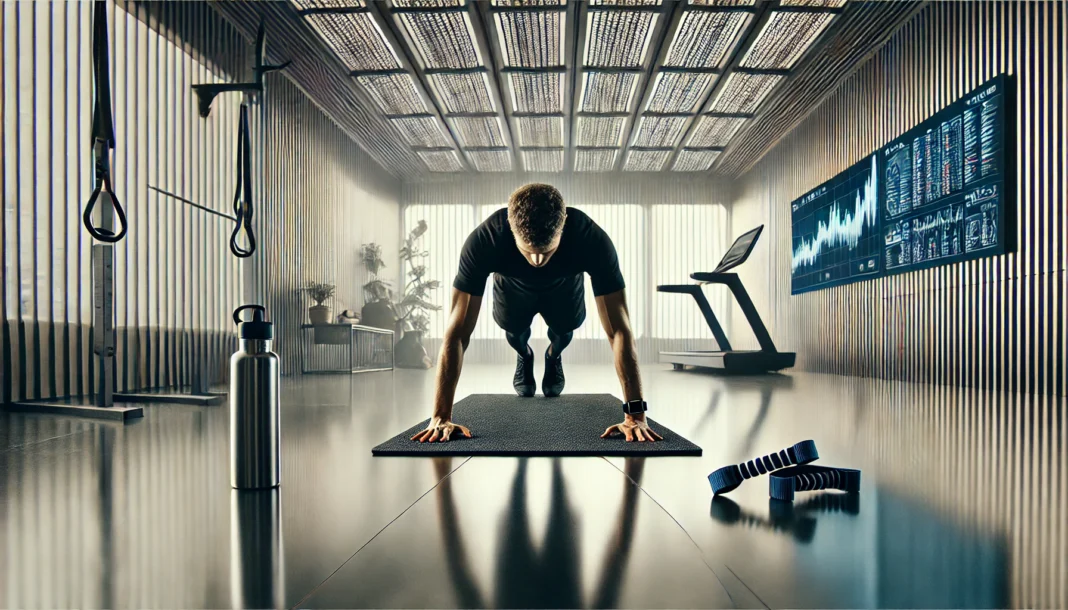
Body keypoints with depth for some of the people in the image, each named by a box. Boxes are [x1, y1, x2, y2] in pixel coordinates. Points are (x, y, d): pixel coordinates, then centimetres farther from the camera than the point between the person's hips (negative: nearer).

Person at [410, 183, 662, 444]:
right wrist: (441, 417, -45)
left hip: (563, 286, 0)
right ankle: (524, 356, 25)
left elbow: (619, 329, -43)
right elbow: (458, 332, -43)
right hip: (513, 286, 0)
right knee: (512, 326, -12)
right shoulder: (483, 241, -45)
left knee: (565, 326, -12)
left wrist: (635, 415, -46)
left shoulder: (592, 239, -44)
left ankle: (554, 357, 25)